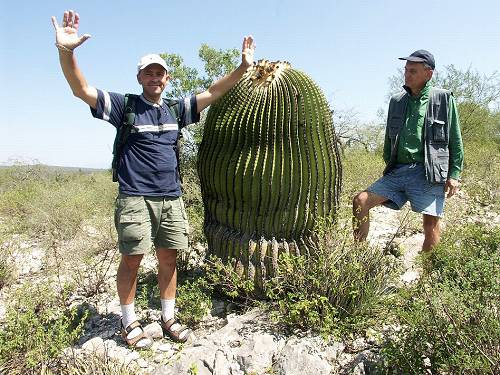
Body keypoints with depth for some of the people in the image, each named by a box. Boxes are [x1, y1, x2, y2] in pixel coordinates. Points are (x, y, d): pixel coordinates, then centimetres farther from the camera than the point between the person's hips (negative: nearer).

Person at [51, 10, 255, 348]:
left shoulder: (177, 109, 13)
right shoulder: (125, 106, 1)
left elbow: (213, 93, 12)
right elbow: (82, 90, -9)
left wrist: (243, 67, 5)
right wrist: (66, 51, -26)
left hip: (171, 199, 4)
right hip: (135, 199, -4)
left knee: (169, 259, 9)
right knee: (132, 260, 1)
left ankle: (168, 317, 24)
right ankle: (129, 322, 20)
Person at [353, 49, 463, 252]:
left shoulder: (444, 99, 4)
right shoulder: (396, 101, 14)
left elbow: (455, 141, 3)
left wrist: (454, 174, -3)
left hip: (428, 172, -4)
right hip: (398, 170, 4)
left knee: (431, 224, -4)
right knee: (360, 201, -8)